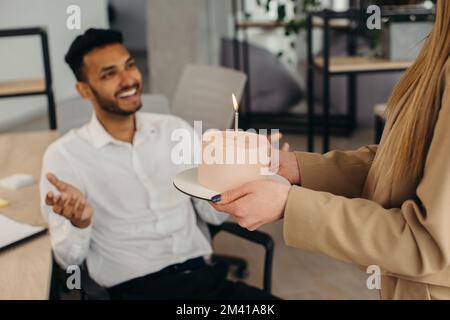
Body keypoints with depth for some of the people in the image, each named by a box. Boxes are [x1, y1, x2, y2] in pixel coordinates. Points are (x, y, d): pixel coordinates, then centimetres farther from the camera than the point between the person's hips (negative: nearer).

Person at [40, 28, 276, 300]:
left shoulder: (176, 130, 8)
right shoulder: (65, 155, -3)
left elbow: (214, 213, 13)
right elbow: (69, 260, -1)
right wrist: (79, 223, -22)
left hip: (203, 274, 4)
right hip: (134, 288, -3)